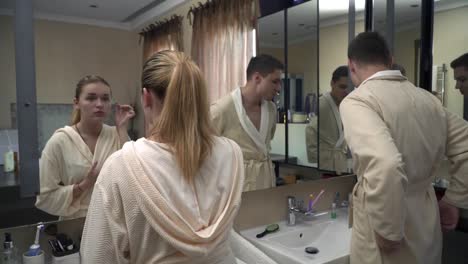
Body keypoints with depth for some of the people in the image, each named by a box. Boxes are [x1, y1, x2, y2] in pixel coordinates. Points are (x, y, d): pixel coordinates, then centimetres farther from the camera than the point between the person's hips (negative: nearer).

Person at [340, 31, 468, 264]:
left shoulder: (356, 101, -19)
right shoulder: (427, 98, 3)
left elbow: (385, 166, -33)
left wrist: (388, 231, -21)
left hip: (385, 230, -6)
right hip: (426, 226, 7)